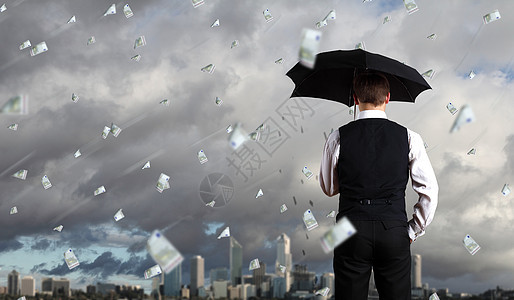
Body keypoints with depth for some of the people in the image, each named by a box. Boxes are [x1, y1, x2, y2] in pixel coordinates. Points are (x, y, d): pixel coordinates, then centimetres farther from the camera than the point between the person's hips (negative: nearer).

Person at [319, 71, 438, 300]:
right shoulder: (408, 138, 0)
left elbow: (328, 188, 12)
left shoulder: (338, 138, -2)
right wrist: (414, 231, 10)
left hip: (351, 232, 0)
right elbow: (430, 190, 0)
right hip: (394, 230, 1)